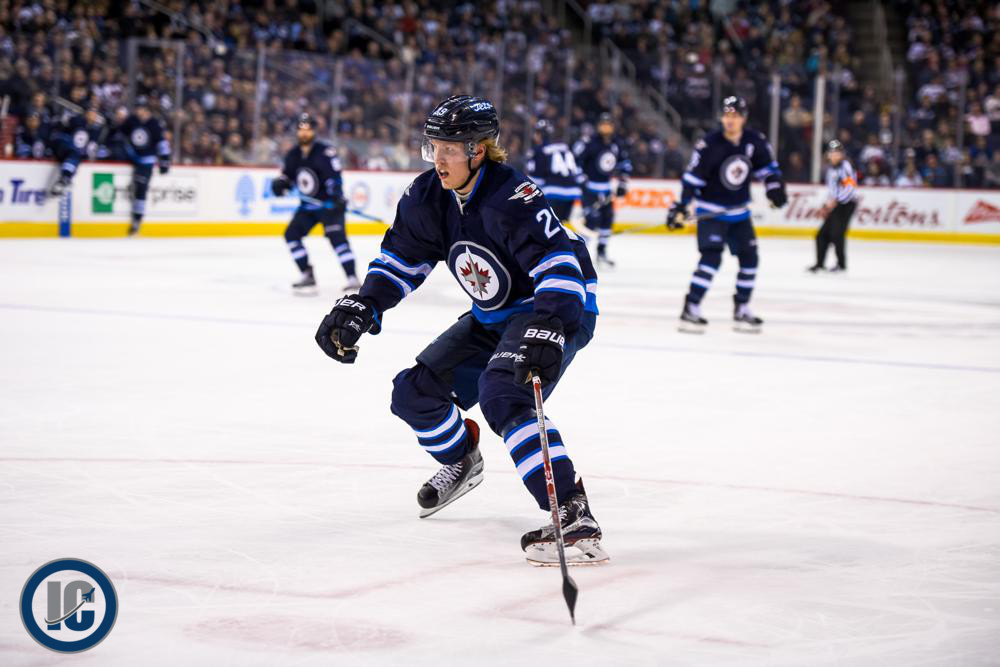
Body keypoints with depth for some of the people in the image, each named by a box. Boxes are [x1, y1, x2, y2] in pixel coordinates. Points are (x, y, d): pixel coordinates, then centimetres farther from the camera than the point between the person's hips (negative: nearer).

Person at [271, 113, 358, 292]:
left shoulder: (325, 151, -17)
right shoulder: (293, 154, 4)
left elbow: (334, 176, -25)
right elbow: (287, 175, 14)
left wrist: (337, 199, -37)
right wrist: (280, 184, -9)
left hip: (329, 203, -7)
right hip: (307, 206, 7)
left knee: (337, 237, -20)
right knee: (292, 234, -1)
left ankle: (352, 278, -20)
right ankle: (307, 275, 7)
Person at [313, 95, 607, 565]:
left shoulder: (510, 198, -29)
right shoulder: (429, 197, -6)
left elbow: (560, 264, -38)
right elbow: (402, 258, 6)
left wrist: (545, 328, -51)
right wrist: (361, 309, -7)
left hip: (559, 308, -9)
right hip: (494, 317, 9)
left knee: (501, 394, -32)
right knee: (415, 392, 7)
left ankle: (572, 515, -36)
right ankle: (462, 461, 39)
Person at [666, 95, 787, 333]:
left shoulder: (755, 142, -6)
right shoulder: (709, 145, -18)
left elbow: (768, 166, 11)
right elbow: (692, 178, -15)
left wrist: (775, 186, -4)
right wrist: (680, 208, -20)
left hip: (739, 211, 6)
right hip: (711, 211, -6)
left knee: (749, 258, 9)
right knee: (712, 257, -20)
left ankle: (742, 310, 23)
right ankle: (690, 310, -19)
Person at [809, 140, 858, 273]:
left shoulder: (845, 166, -11)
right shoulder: (830, 169, 18)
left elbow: (850, 187, -22)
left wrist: (835, 201, -23)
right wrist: (827, 205, 20)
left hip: (847, 204, -9)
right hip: (835, 204, 9)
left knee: (836, 233, -14)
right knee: (823, 234, 6)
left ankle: (842, 264, -5)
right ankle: (820, 263, 15)